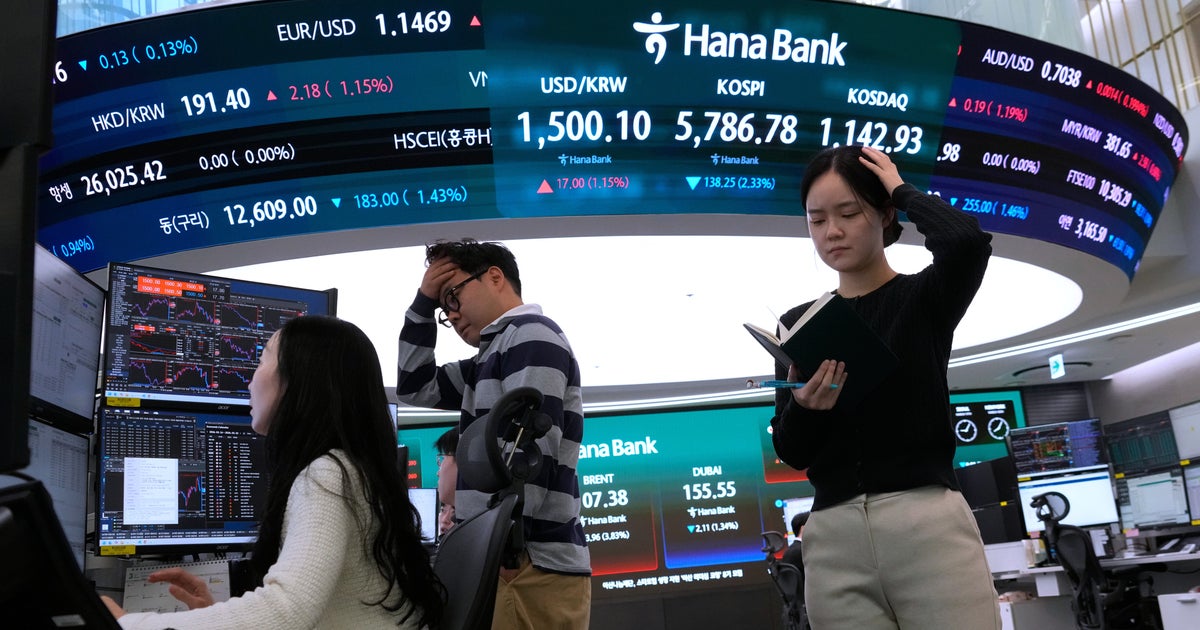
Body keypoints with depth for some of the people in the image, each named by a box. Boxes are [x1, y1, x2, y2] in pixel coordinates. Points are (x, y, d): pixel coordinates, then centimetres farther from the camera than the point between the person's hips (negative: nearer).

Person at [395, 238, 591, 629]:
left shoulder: (531, 334, -8)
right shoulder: (492, 357, 21)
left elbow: (532, 452, -18)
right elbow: (415, 387, 27)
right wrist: (424, 302, 18)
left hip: (532, 569, -9)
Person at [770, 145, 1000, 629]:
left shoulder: (924, 297, 4)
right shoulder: (796, 324, 12)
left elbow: (967, 241, -21)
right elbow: (791, 453, 9)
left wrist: (902, 190, -3)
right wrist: (803, 407, -14)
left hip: (927, 522, -3)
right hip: (834, 539, 3)